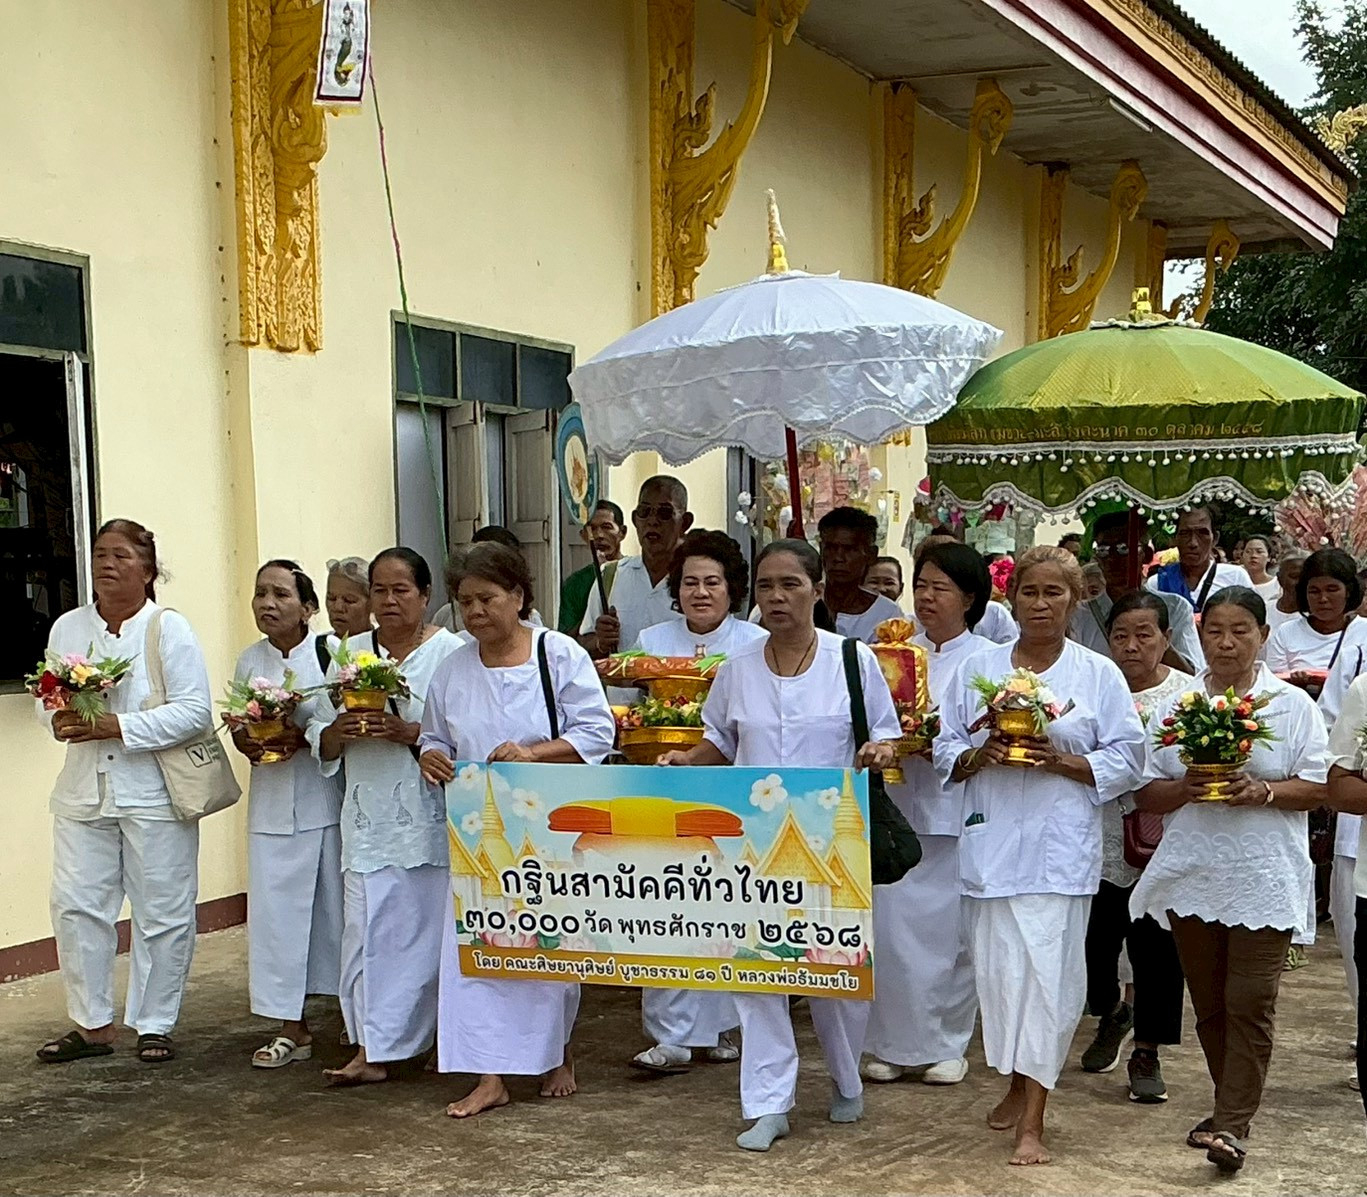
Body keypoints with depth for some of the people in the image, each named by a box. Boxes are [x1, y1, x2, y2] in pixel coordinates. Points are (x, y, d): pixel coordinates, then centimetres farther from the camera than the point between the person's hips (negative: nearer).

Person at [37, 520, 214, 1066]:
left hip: (154, 794, -4)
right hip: (83, 791, 4)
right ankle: (92, 1024, 17)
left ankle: (154, 1025, 16)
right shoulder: (68, 627, 8)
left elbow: (194, 712, -12)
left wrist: (119, 726, -21)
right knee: (76, 906, 4)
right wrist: (59, 718, -11)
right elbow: (45, 696, 13)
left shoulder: (169, 628, -5)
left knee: (163, 913, 3)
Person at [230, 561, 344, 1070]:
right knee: (276, 909, 3)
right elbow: (238, 727, 15)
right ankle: (292, 1027, 13)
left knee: (336, 906, 4)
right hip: (272, 804, 4)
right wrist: (246, 741, -7)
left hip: (328, 802, -4)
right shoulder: (250, 660, 7)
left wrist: (306, 736, -20)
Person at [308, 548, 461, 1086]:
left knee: (425, 928, 1)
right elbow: (320, 741, 13)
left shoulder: (449, 653, -2)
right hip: (369, 815, 4)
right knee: (366, 928, -2)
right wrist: (341, 729, -9)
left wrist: (408, 733, -20)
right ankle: (370, 1051, 1)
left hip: (431, 815, -3)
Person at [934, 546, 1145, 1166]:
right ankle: (1018, 1086, 28)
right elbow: (946, 751, 11)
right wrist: (980, 755, -10)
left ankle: (1032, 1124, -6)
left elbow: (1125, 760, 2)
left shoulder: (1099, 674, 3)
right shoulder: (977, 669, 9)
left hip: (1060, 847, -3)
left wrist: (1061, 760, -13)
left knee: (1046, 970, -8)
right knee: (999, 967, 5)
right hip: (992, 839, 3)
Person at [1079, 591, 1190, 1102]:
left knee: (1157, 951, 3)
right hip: (1098, 844, 2)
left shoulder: (1187, 693, -1)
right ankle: (1111, 1013, 41)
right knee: (1090, 944, 10)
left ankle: (1146, 1052, 18)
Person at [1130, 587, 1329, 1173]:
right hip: (1192, 876, 3)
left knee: (1249, 1005, -8)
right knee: (1209, 1004, 12)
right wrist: (1186, 789, -13)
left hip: (1264, 880, -3)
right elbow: (1145, 793, 8)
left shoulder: (1293, 705, 2)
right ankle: (1231, 1104, 27)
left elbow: (1318, 785, -1)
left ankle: (1232, 1125, -6)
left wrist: (1264, 791, -18)